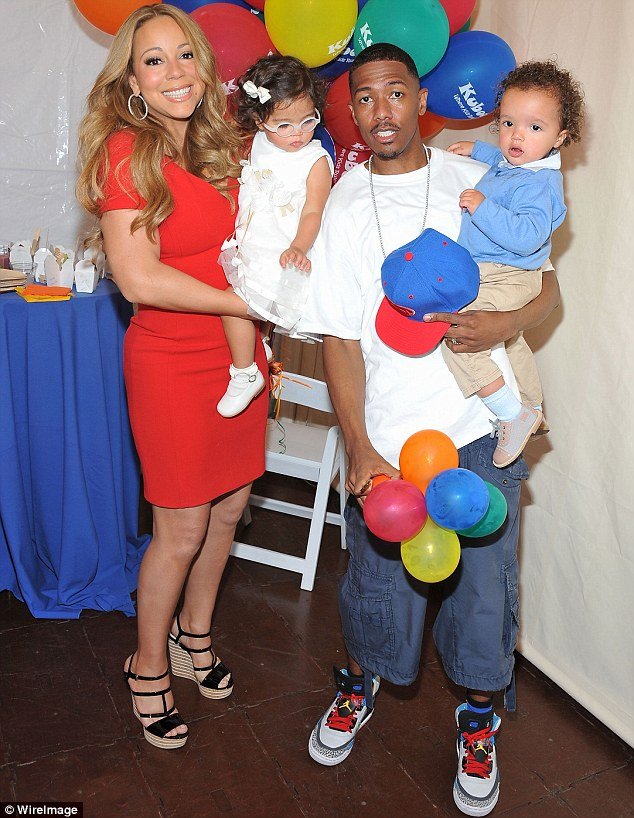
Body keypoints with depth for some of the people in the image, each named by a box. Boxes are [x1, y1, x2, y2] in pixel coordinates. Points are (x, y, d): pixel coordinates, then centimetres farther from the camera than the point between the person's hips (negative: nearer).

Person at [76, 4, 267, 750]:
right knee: (181, 530, 3)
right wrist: (249, 302, -17)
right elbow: (139, 278, -20)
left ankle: (194, 633, 40)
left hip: (237, 354, 6)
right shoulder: (124, 152, -12)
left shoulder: (226, 147, 7)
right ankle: (147, 667, 29)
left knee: (229, 507, 15)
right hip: (170, 364, -6)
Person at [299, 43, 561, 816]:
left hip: (482, 429, 1)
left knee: (484, 579, 10)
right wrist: (358, 450, -13)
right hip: (388, 435, -1)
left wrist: (505, 323, -17)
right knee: (380, 582, 11)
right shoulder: (342, 206, 1)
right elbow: (340, 338, -4)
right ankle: (360, 684, 43)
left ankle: (478, 720, 37)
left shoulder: (476, 181, 4)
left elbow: (546, 283, 6)